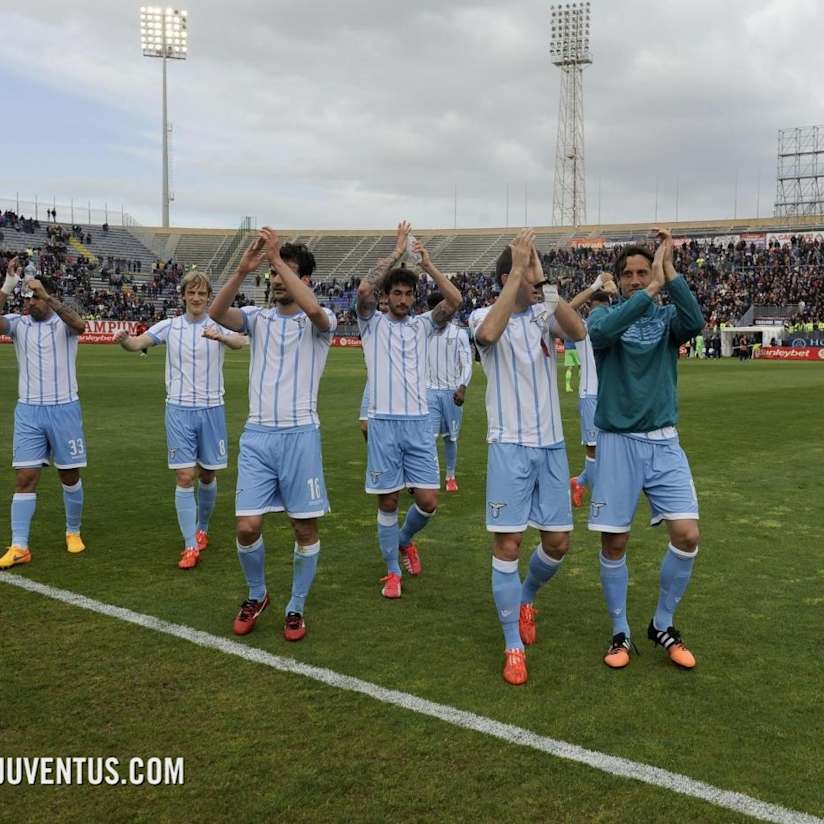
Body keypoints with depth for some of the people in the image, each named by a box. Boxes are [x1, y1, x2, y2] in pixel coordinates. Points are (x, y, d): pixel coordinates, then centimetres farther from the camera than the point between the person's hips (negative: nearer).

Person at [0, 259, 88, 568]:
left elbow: (79, 325, -28)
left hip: (64, 410, -1)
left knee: (70, 476, 9)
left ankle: (73, 532, 29)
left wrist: (45, 294, -33)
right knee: (25, 478, -2)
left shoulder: (63, 323, -3)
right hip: (28, 411, 2)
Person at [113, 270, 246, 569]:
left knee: (208, 476, 11)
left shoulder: (218, 326, -3)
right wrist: (124, 339, -35)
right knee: (184, 477, -5)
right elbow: (137, 343, -11)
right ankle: (191, 546, -1)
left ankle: (202, 529, 35)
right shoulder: (169, 326, 2)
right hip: (179, 410, 0)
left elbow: (239, 341, -24)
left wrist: (220, 337, -47)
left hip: (211, 409, 0)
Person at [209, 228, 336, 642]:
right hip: (257, 435, 2)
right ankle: (257, 595, 25)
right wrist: (242, 270, -23)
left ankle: (296, 607, 23)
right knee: (247, 527, -2)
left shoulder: (319, 322, -1)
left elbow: (313, 308, -26)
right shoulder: (258, 317, 8)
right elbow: (216, 313, -12)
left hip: (299, 435, -2)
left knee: (305, 528, 4)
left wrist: (277, 257, -23)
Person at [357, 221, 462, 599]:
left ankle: (405, 540, 31)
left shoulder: (423, 325, 11)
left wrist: (428, 264, -7)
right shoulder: (372, 324, 5)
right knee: (387, 502, 3)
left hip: (418, 422, 2)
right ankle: (392, 571, 19)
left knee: (428, 501, -1)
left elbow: (454, 300, -6)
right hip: (383, 422, -2)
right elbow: (364, 290, -16)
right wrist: (396, 253, -11)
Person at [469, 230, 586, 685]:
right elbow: (488, 334, -30)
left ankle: (526, 598, 38)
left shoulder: (544, 315, 5)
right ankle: (513, 645, 9)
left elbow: (579, 332, -17)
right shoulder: (483, 315, -5)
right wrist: (519, 273, -28)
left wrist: (543, 283, -24)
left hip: (551, 444, 4)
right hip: (509, 446, -4)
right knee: (508, 544, -3)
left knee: (558, 542, 8)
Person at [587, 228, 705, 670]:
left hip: (663, 441, 2)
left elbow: (695, 323, -19)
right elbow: (600, 332, -25)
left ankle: (662, 625, 16)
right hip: (617, 441, -2)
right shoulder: (606, 313, 0)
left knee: (687, 535, -7)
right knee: (613, 542, 1)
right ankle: (620, 632, 21)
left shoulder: (667, 316, 5)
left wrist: (669, 271, -23)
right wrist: (650, 291, -29)